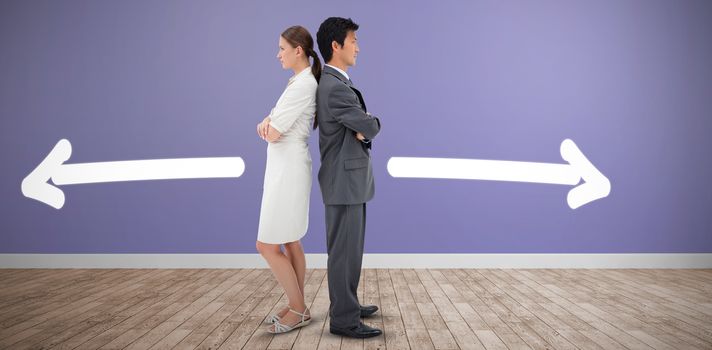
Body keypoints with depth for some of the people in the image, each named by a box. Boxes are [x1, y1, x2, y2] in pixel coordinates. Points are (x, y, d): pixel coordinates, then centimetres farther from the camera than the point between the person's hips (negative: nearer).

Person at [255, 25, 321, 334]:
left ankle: (298, 309, 12)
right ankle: (297, 308, 25)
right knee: (289, 242, 14)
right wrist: (267, 122, -10)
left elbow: (272, 134, -19)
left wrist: (270, 127, 3)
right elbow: (273, 124, 13)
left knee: (267, 245, -2)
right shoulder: (301, 82, 14)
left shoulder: (303, 84, -19)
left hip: (289, 170, -10)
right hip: (284, 168, 10)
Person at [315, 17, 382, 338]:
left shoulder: (335, 84, 15)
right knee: (344, 251, -2)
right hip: (345, 182, -10)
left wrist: (361, 128, -10)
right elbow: (371, 126, -18)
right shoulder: (335, 87, -20)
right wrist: (368, 125, 7)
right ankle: (343, 319, 9)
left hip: (349, 179, 10)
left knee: (349, 249, 17)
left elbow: (362, 124, 14)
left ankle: (347, 306, 30)